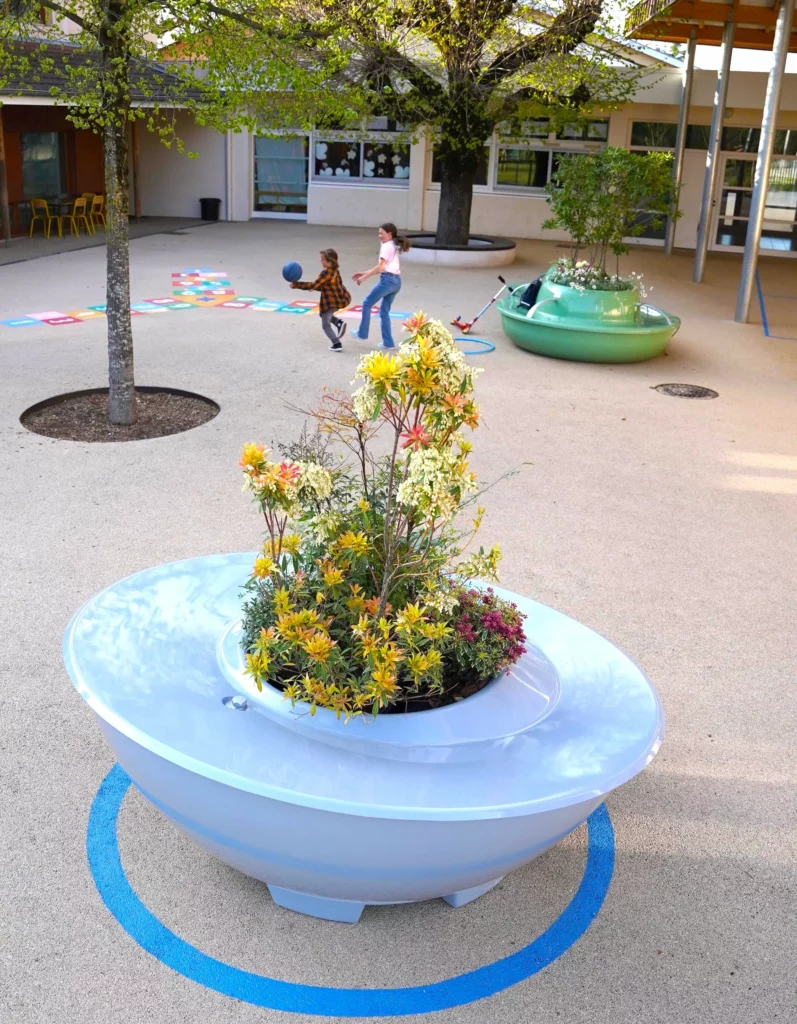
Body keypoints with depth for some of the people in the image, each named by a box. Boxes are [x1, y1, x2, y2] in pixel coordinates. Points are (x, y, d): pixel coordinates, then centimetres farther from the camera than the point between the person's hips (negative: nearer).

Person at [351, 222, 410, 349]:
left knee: (367, 303, 3)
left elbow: (380, 267, -14)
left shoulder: (386, 246, -6)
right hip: (396, 281, 9)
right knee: (384, 311, 12)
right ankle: (388, 342, 9)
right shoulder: (393, 246, 23)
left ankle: (362, 334, 8)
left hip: (388, 280, -9)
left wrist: (364, 277, -10)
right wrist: (365, 273, 16)